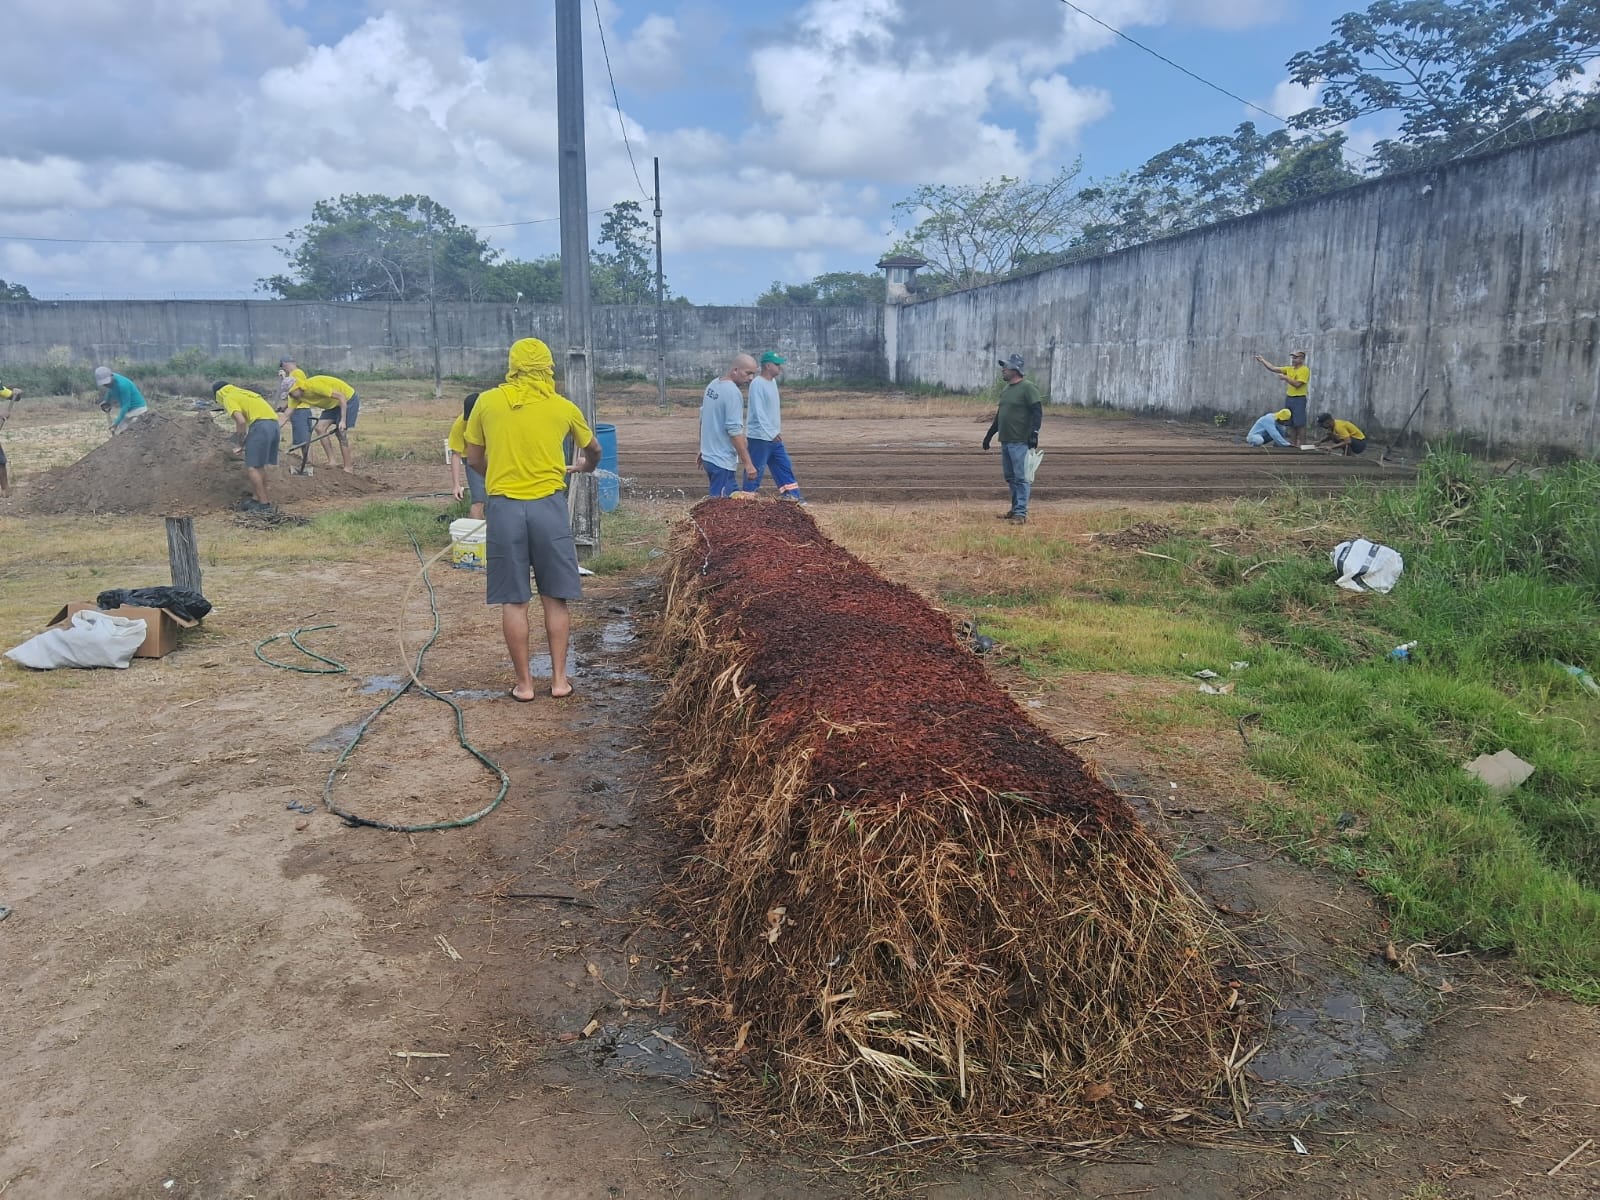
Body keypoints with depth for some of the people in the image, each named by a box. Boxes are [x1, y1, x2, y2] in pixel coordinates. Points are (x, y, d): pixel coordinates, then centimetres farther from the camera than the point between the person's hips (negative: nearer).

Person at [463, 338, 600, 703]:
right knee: (555, 598, 11)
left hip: (504, 508, 0)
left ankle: (524, 683, 13)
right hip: (548, 506, 0)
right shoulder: (563, 407, 4)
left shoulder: (487, 402, 2)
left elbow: (474, 460, 9)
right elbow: (593, 450, 22)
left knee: (513, 601, 7)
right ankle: (559, 679, 15)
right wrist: (584, 467, 45)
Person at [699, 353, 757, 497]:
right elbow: (735, 431, -23)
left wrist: (703, 449, 26)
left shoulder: (713, 384, 8)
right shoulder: (733, 392, -19)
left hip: (709, 455, 10)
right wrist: (748, 463, -21)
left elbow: (703, 419, 17)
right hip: (722, 460, -10)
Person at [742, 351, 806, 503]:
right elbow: (758, 411, -26)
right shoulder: (757, 384, -19)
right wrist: (771, 433, -32)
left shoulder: (773, 381, 10)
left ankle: (792, 496, 20)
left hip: (774, 437, 9)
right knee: (755, 471, -1)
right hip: (759, 437, -9)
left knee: (785, 466, 13)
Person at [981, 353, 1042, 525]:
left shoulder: (1027, 387, -9)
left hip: (1019, 441, -9)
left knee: (1020, 477, -8)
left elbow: (1037, 411, -15)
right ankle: (1015, 509, 21)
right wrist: (990, 434, 26)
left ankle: (1021, 513, -7)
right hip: (1005, 440, 9)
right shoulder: (1006, 389, 17)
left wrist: (1034, 433, -23)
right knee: (1009, 476, 12)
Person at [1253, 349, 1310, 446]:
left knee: (1300, 424, -7)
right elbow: (1273, 369, 12)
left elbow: (1297, 384, -18)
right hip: (1288, 398, 7)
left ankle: (1302, 445, -5)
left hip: (1299, 400, -7)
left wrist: (1286, 377, -14)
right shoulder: (1289, 369, 13)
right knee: (1291, 424, 8)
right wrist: (1262, 361, 5)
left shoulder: (1305, 370, -8)